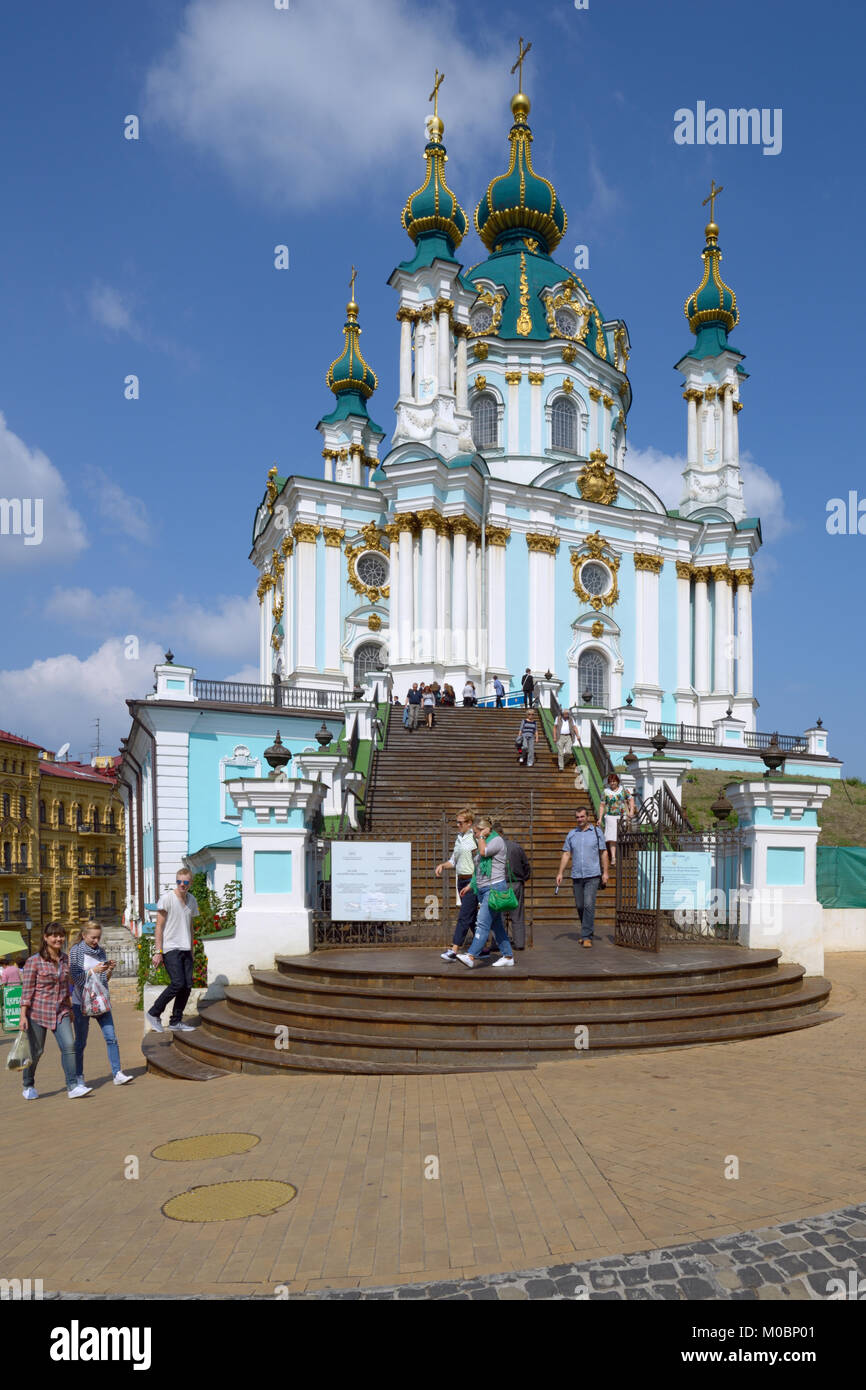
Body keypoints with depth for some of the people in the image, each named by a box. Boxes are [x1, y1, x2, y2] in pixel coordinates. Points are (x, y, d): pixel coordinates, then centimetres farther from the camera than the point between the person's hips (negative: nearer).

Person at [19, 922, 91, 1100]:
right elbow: (27, 990, -9)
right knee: (36, 1051, 6)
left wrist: (69, 1008, 20)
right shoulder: (34, 961, -9)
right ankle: (28, 1086, 28)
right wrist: (23, 1016, -13)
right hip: (38, 1011, -4)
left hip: (60, 1011, 4)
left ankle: (72, 1087, -7)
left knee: (69, 1046, -10)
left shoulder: (65, 959, 7)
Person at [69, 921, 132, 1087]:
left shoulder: (101, 951, 9)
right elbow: (75, 979, -11)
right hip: (81, 1002, -4)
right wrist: (93, 971, -23)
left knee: (111, 1037, -4)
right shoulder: (76, 951, -5)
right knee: (80, 1042, 5)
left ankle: (117, 1074, -4)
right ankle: (78, 1076, 19)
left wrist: (110, 970, -7)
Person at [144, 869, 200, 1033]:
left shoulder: (191, 900, 11)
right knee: (178, 983, -16)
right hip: (170, 948, -6)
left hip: (185, 949, 7)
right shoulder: (167, 898, -8)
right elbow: (159, 927, -9)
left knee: (187, 986, 2)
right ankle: (154, 1014, 1)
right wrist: (158, 951, -13)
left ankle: (176, 1021, 14)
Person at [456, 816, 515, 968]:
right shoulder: (483, 843, 20)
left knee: (483, 923, -16)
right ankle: (508, 956, 15)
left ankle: (471, 956, -23)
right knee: (497, 925, 10)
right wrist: (471, 885, 21)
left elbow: (484, 852, -24)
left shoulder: (497, 840, -7)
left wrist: (482, 836, -8)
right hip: (483, 889, 10)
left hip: (495, 888, -10)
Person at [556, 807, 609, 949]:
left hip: (593, 875, -3)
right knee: (580, 906, 8)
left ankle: (586, 937, -9)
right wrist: (560, 873, 1)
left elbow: (603, 853, 4)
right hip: (576, 876, 3)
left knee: (589, 905, -12)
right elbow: (566, 854, 9)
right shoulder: (571, 834, 9)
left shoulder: (597, 832, 3)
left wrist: (605, 872, -3)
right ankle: (587, 932, 26)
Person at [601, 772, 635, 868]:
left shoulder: (623, 790, 5)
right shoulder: (606, 792, 2)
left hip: (622, 815, 2)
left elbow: (631, 799, 8)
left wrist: (632, 811, -7)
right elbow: (602, 805, 3)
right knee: (612, 837, -11)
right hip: (610, 816, -1)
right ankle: (613, 857, -13)